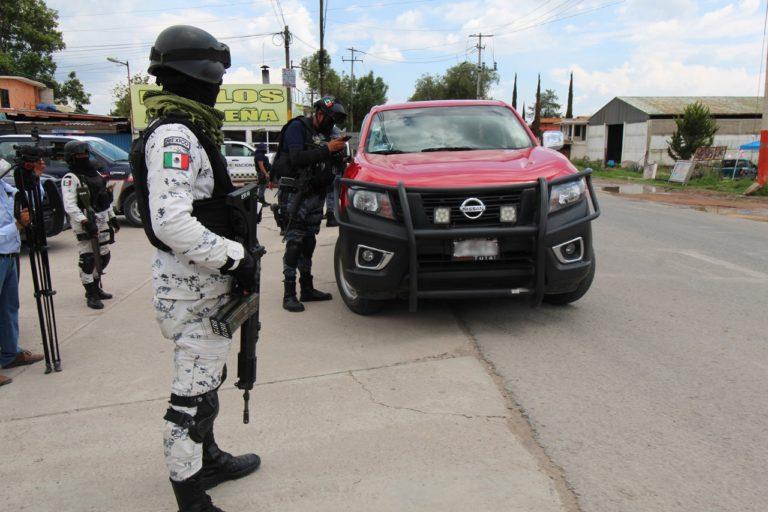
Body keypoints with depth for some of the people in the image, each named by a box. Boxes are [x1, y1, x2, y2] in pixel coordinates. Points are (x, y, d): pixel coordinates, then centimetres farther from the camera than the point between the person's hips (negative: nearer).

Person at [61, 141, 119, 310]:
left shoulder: (95, 174, 18)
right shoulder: (70, 178, -8)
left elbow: (106, 198, 24)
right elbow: (69, 206, -18)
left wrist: (112, 217, 20)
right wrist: (85, 222, -27)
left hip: (101, 223, 8)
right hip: (84, 223, -8)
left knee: (104, 257, 14)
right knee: (88, 260, -8)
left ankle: (96, 288, 30)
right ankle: (91, 295, -2)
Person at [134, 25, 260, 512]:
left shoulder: (187, 131, 15)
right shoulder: (174, 136, -18)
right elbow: (171, 222, -29)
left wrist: (233, 253, 13)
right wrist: (235, 257, -22)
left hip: (202, 279, 11)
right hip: (194, 287, -11)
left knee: (205, 380, 23)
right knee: (195, 396, -1)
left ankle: (209, 459, 40)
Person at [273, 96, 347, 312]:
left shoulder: (324, 133, 17)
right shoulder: (297, 128, -7)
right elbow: (297, 158, -22)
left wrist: (338, 152, 2)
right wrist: (327, 149, -22)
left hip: (315, 195, 8)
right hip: (295, 195, -8)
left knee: (309, 242, 12)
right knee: (294, 242, -8)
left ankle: (307, 288, 21)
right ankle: (289, 294, -4)